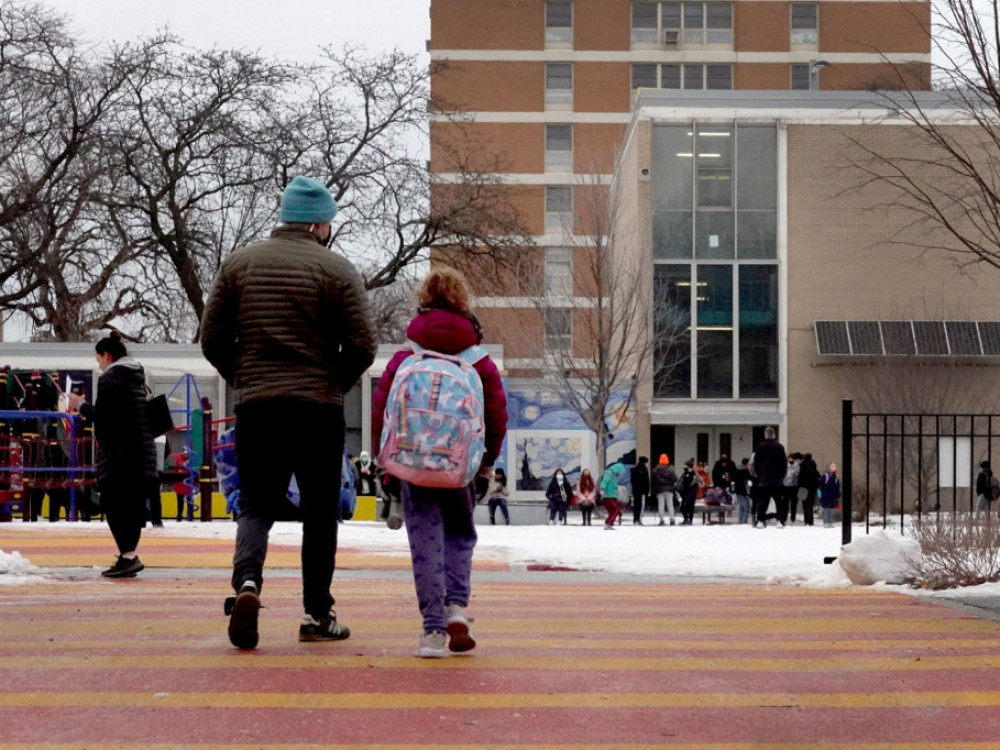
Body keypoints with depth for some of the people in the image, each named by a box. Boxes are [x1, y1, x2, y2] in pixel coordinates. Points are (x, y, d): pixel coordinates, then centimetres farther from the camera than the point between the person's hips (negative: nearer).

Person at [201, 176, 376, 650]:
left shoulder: (239, 264, 7)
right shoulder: (337, 269, -2)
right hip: (319, 408, -2)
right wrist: (334, 385, 9)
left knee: (256, 505, 9)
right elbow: (362, 347, -7)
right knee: (319, 511, 9)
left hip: (254, 405, 2)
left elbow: (212, 339, 6)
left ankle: (247, 580, -18)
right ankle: (317, 615, 12)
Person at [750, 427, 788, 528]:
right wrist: (782, 475, 10)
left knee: (762, 501, 5)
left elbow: (755, 462, 3)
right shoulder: (779, 447, -3)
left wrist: (758, 474, 14)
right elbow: (784, 463, -1)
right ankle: (780, 521, -3)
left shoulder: (760, 447, -1)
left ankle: (760, 521, -3)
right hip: (777, 479, -1)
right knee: (779, 501, 4)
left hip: (763, 479, 1)